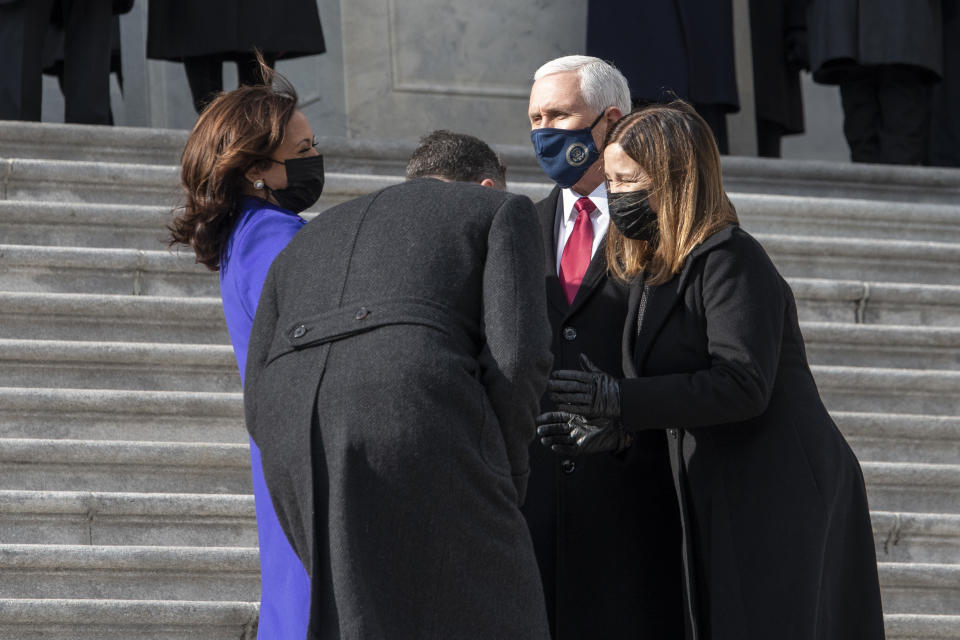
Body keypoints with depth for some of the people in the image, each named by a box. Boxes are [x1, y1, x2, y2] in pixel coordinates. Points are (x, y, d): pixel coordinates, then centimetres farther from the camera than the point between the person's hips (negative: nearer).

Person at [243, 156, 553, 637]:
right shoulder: (505, 213, 20)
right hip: (421, 427, -5)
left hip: (306, 452, 5)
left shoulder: (304, 250, 34)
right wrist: (503, 484, 17)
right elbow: (517, 356, 3)